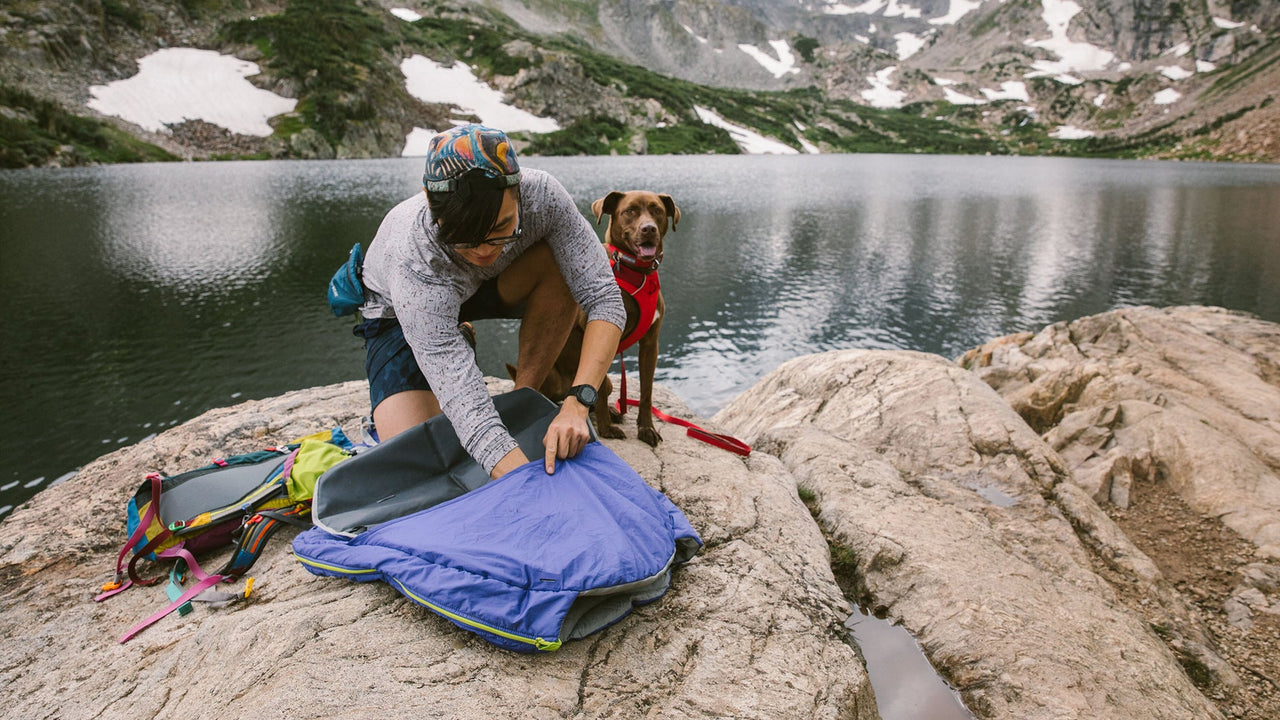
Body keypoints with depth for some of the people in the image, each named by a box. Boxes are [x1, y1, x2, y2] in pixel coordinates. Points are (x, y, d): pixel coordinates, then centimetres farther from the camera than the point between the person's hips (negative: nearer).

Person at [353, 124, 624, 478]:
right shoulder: (411, 261, -41)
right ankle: (458, 342, 9)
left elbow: (604, 299, -31)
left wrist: (577, 403, -44)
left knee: (560, 262, -30)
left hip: (480, 287, 3)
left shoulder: (541, 194, -34)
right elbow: (469, 409, -45)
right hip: (396, 312, -2)